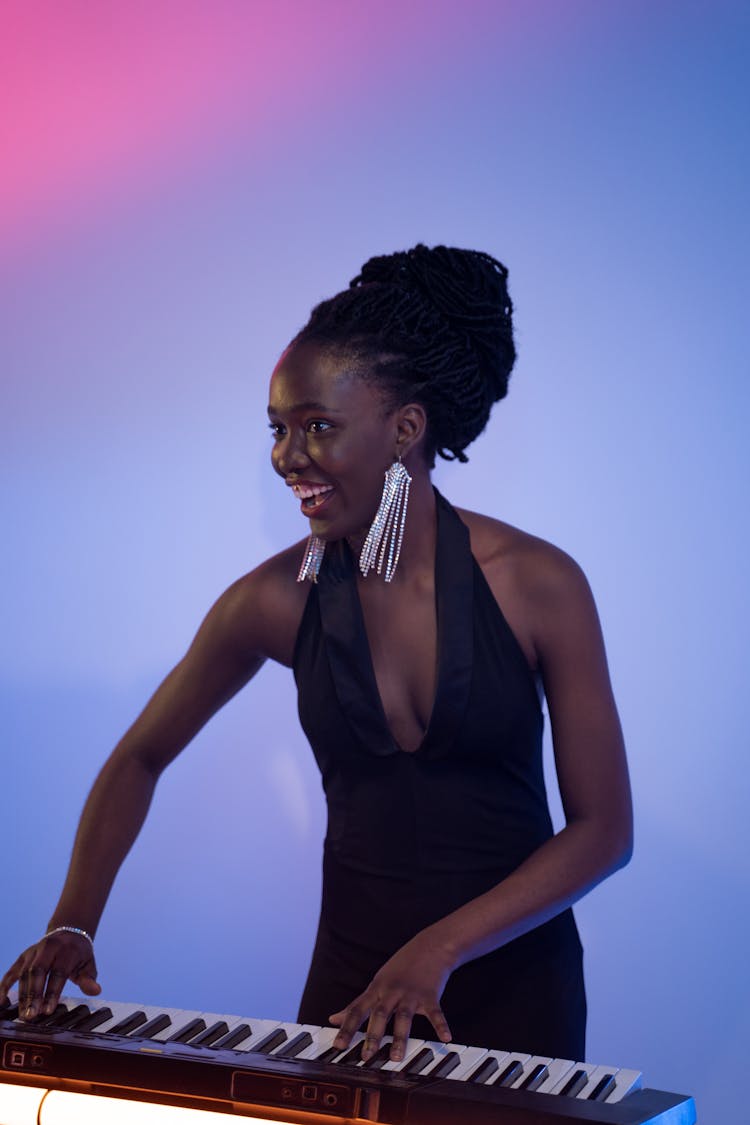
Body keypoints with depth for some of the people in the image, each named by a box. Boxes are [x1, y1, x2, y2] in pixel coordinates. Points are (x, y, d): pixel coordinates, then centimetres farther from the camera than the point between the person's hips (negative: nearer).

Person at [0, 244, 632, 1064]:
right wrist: (72, 925, -7)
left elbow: (604, 828, -11)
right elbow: (138, 759, 6)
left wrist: (440, 947, -21)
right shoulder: (279, 599, -7)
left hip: (515, 980, -2)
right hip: (352, 976, 2)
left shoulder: (538, 585, -13)